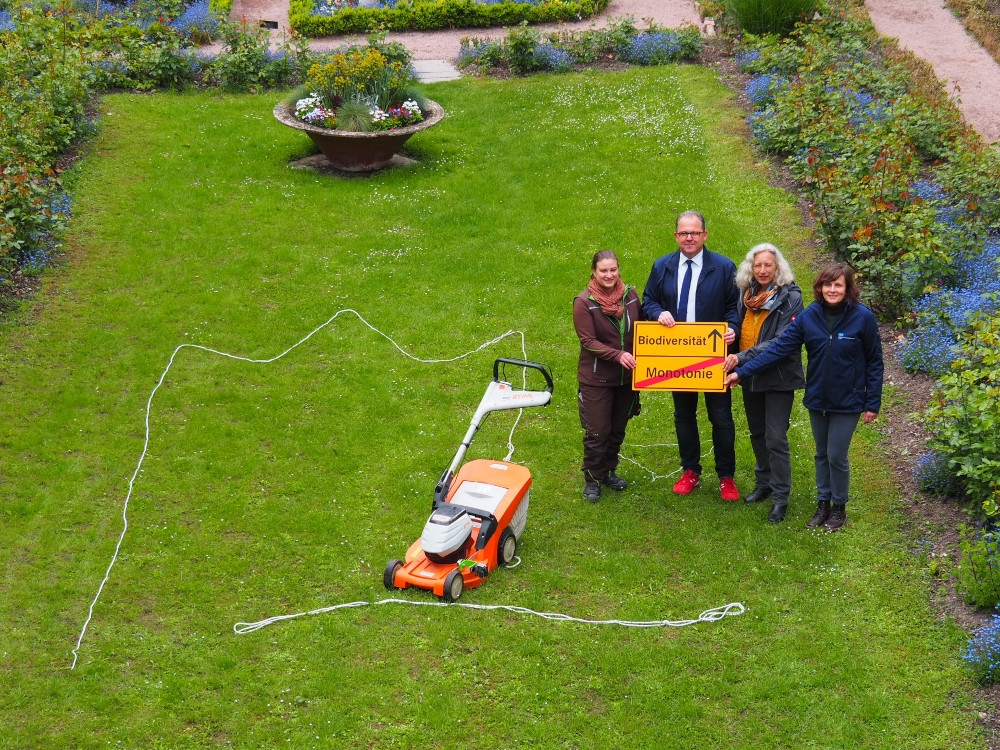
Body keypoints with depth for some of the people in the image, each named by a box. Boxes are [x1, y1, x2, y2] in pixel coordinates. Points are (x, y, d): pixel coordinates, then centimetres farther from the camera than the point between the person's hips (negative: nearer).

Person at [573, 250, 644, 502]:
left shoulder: (630, 295, -1)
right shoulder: (584, 302, -14)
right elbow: (588, 341, -17)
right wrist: (618, 355, -28)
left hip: (627, 377, 5)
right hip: (596, 379, -4)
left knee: (618, 428, 16)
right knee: (597, 432, 1)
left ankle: (609, 472, 34)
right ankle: (592, 480, 16)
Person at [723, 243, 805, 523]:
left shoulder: (790, 297, -15)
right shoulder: (746, 293, 2)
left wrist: (743, 357, -26)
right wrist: (735, 361, 0)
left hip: (778, 376, -6)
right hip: (750, 375, 6)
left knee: (775, 438, -5)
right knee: (757, 433, 18)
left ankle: (781, 496, 6)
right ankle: (764, 483, 35)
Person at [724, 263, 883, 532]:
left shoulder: (863, 317, -13)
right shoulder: (809, 316, -6)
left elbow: (874, 362, -7)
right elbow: (779, 348, -7)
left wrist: (873, 404, -7)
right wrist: (743, 372, -13)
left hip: (847, 401, -3)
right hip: (817, 399, 4)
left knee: (837, 456, 1)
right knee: (822, 454, 16)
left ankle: (839, 508, 22)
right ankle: (823, 504, 32)